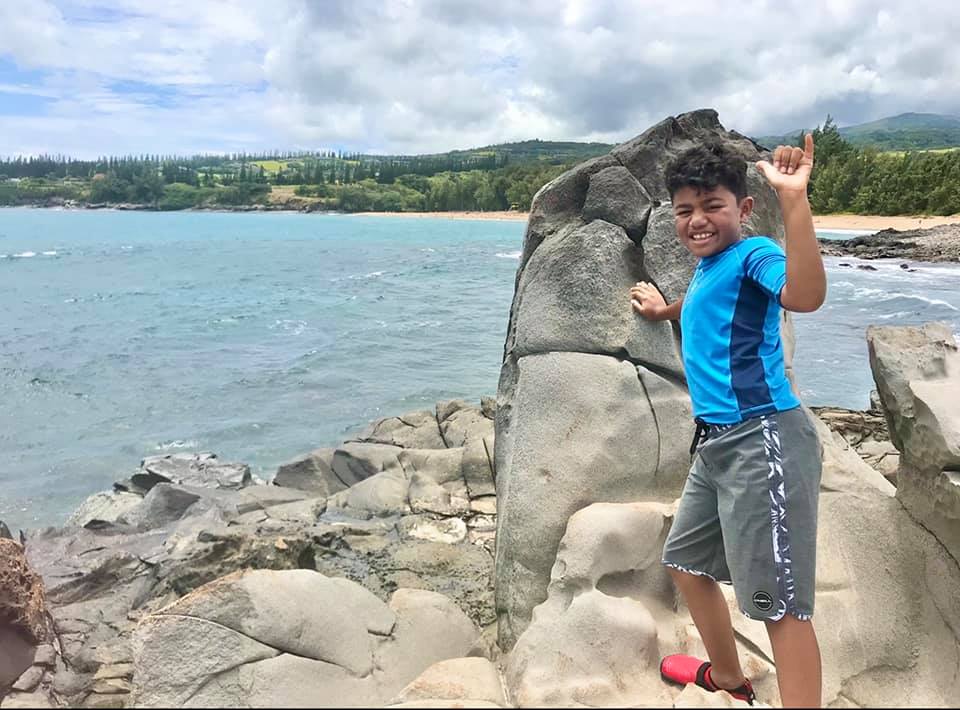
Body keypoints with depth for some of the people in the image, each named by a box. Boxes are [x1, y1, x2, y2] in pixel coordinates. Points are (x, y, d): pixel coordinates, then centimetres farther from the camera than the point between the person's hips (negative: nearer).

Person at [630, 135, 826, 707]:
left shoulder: (753, 254, -12)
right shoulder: (707, 268, 14)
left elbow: (805, 295, -35)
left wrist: (794, 199, -40)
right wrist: (665, 310, 52)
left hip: (763, 443, -10)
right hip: (716, 444, 10)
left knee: (780, 600, -5)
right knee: (686, 560, 23)